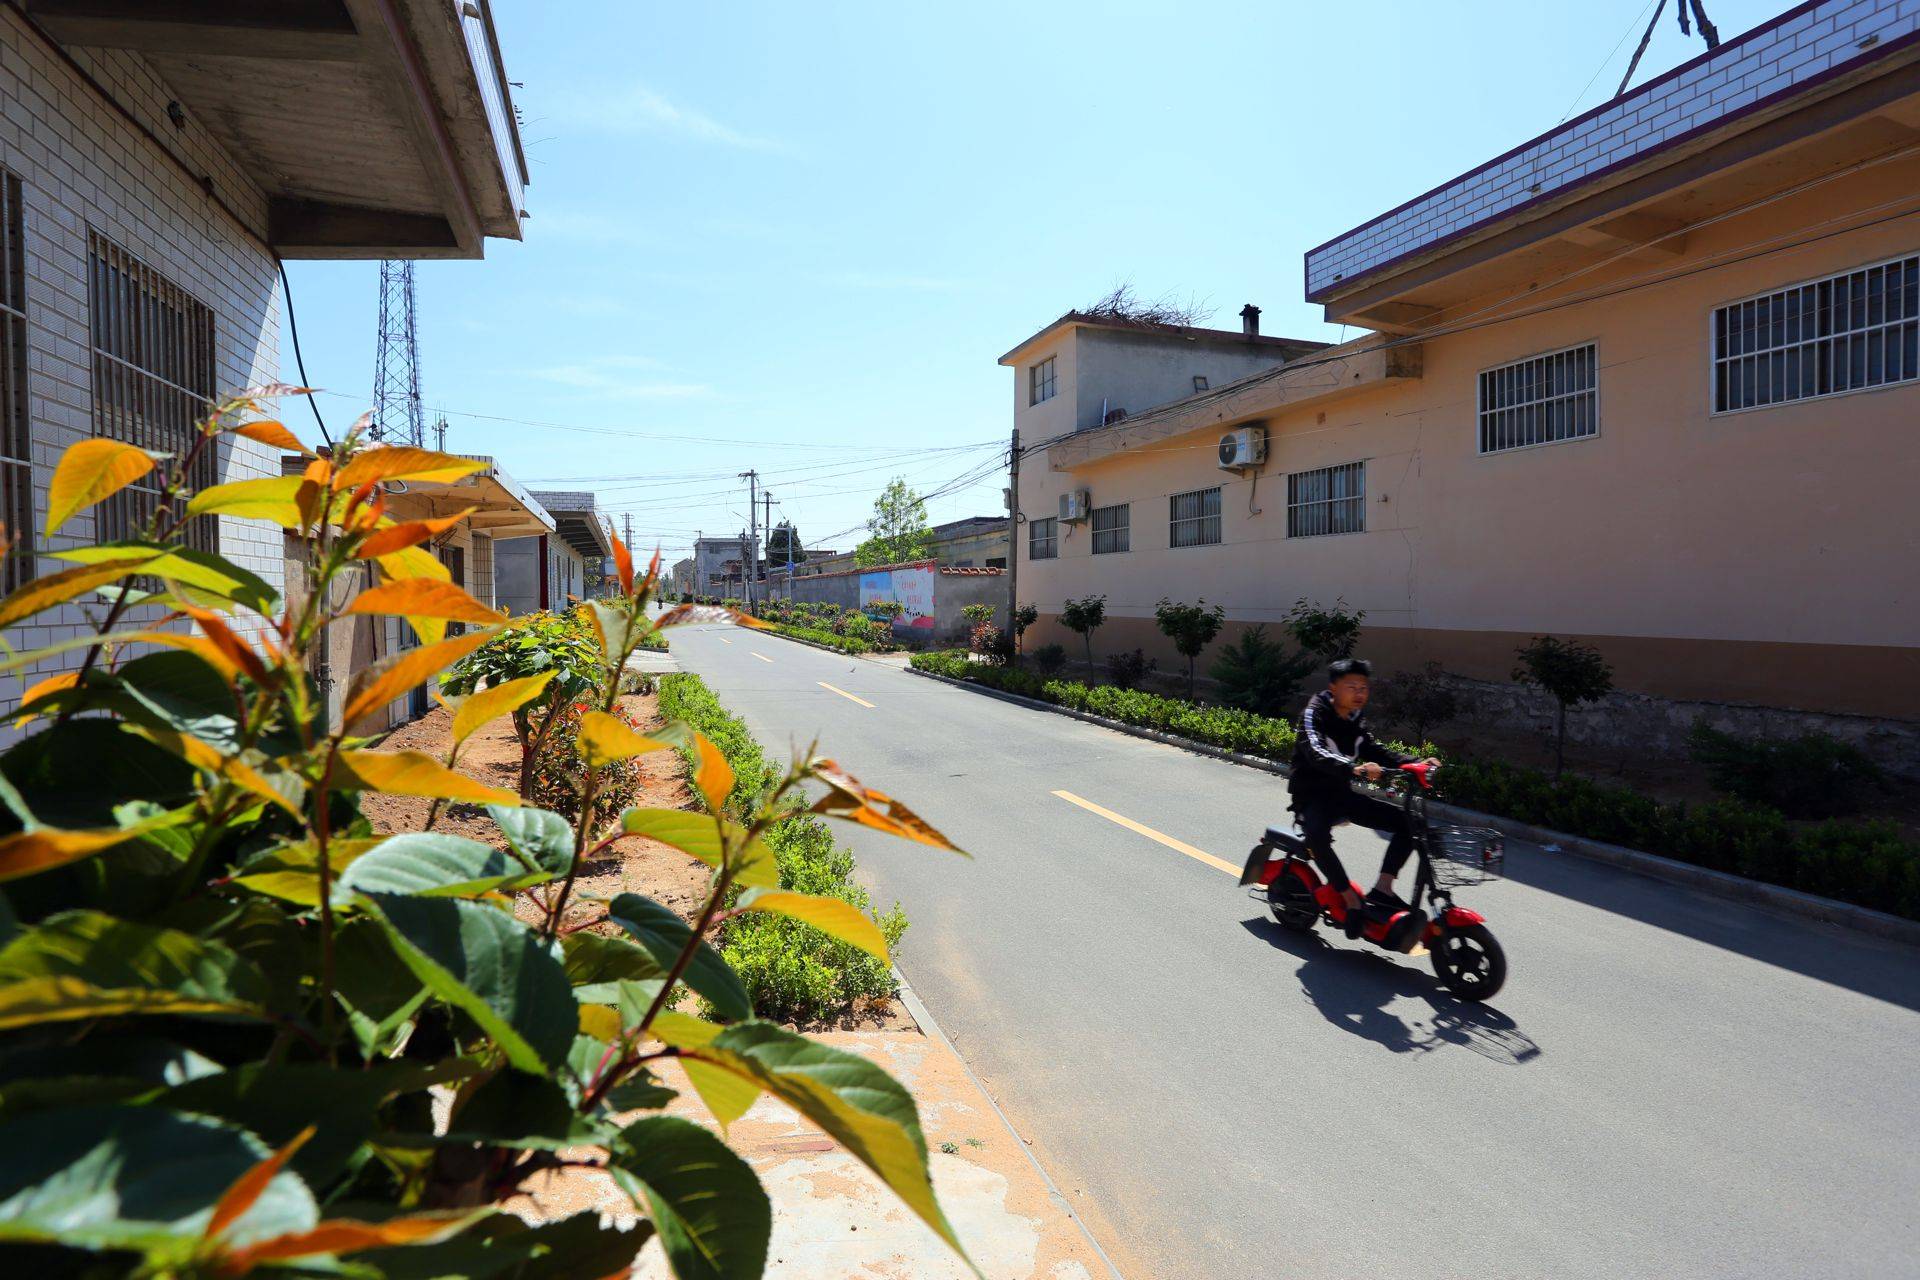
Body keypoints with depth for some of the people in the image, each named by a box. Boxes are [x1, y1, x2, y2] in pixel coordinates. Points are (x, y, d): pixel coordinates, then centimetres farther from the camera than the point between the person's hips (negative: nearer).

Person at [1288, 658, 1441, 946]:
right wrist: (1354, 769, -50)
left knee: (1407, 821, -4)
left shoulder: (1355, 720, 9)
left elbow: (1375, 751, 13)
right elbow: (1315, 752, -32)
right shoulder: (1314, 714, -15)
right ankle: (1353, 901, -25)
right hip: (1312, 795, -7)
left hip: (1342, 793, 7)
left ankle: (1382, 889, -8)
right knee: (1317, 836, -38)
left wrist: (1415, 763, -3)